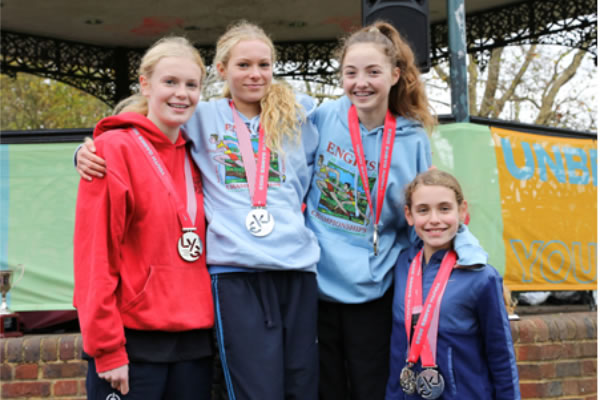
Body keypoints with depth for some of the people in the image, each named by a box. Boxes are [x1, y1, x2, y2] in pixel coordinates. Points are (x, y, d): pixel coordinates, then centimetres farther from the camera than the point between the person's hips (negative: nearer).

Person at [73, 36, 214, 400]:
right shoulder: (114, 149, -8)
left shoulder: (193, 158, 11)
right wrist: (106, 348, -14)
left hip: (194, 339, 6)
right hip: (132, 340, -6)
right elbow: (95, 255, -12)